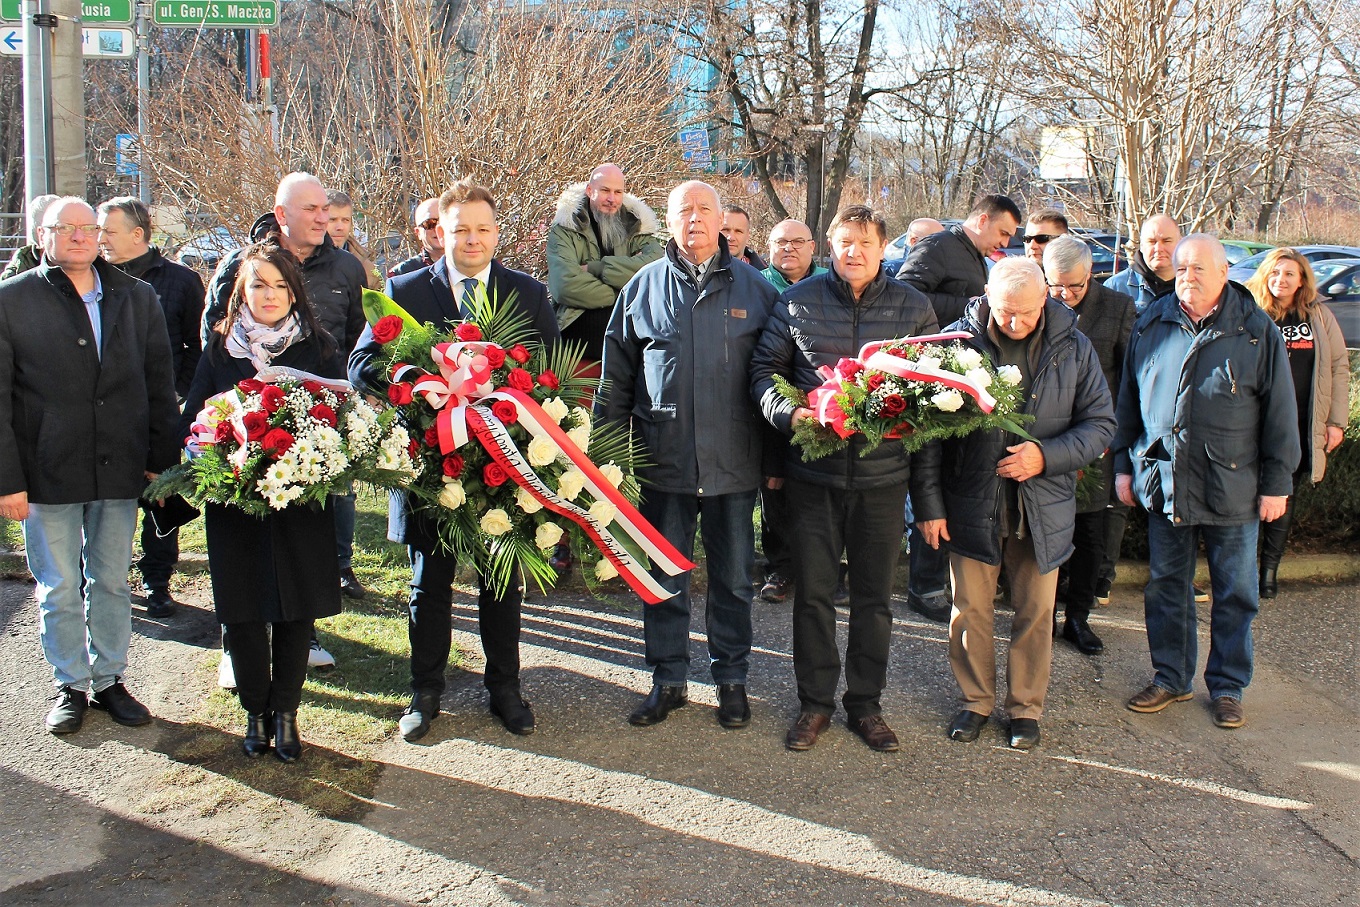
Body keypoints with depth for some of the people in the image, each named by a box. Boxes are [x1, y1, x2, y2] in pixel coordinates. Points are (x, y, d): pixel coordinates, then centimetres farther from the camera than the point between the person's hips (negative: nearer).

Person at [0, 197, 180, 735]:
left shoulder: (136, 299, 6)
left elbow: (159, 385, 8)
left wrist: (162, 460, 3)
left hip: (119, 470, 3)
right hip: (47, 473, -2)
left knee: (112, 582, 13)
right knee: (58, 589, 8)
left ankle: (109, 680, 27)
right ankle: (71, 686, 24)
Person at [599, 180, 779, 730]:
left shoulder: (755, 288, 4)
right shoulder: (644, 287, 6)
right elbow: (616, 376, 9)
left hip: (734, 463, -1)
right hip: (664, 459, 1)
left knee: (734, 579, 9)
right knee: (664, 577, 8)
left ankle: (731, 678, 24)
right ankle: (668, 680, 22)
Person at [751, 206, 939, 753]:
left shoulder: (914, 307, 4)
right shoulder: (797, 301, 2)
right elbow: (765, 367, 5)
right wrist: (788, 412, -14)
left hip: (883, 475, 1)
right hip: (813, 469, 0)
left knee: (874, 595, 10)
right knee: (812, 590, 7)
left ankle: (866, 703, 24)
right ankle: (814, 702, 21)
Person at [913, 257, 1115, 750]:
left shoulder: (1072, 347, -3)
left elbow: (1100, 423, 2)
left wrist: (1046, 455, -16)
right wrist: (928, 503, -8)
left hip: (1044, 505, 1)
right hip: (972, 502, -1)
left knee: (1035, 612, 11)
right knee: (970, 610, 9)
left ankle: (1026, 706, 28)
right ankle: (976, 699, 29)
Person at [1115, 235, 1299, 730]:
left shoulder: (1257, 332, -5)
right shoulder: (1150, 325, 3)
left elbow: (1280, 413, -2)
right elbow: (1128, 401, 11)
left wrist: (1276, 483, -3)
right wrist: (1125, 465, 9)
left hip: (1232, 490, -2)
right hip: (1163, 483, 2)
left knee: (1234, 593, 8)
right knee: (1166, 586, 11)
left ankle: (1228, 686, 22)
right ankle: (1171, 677, 26)